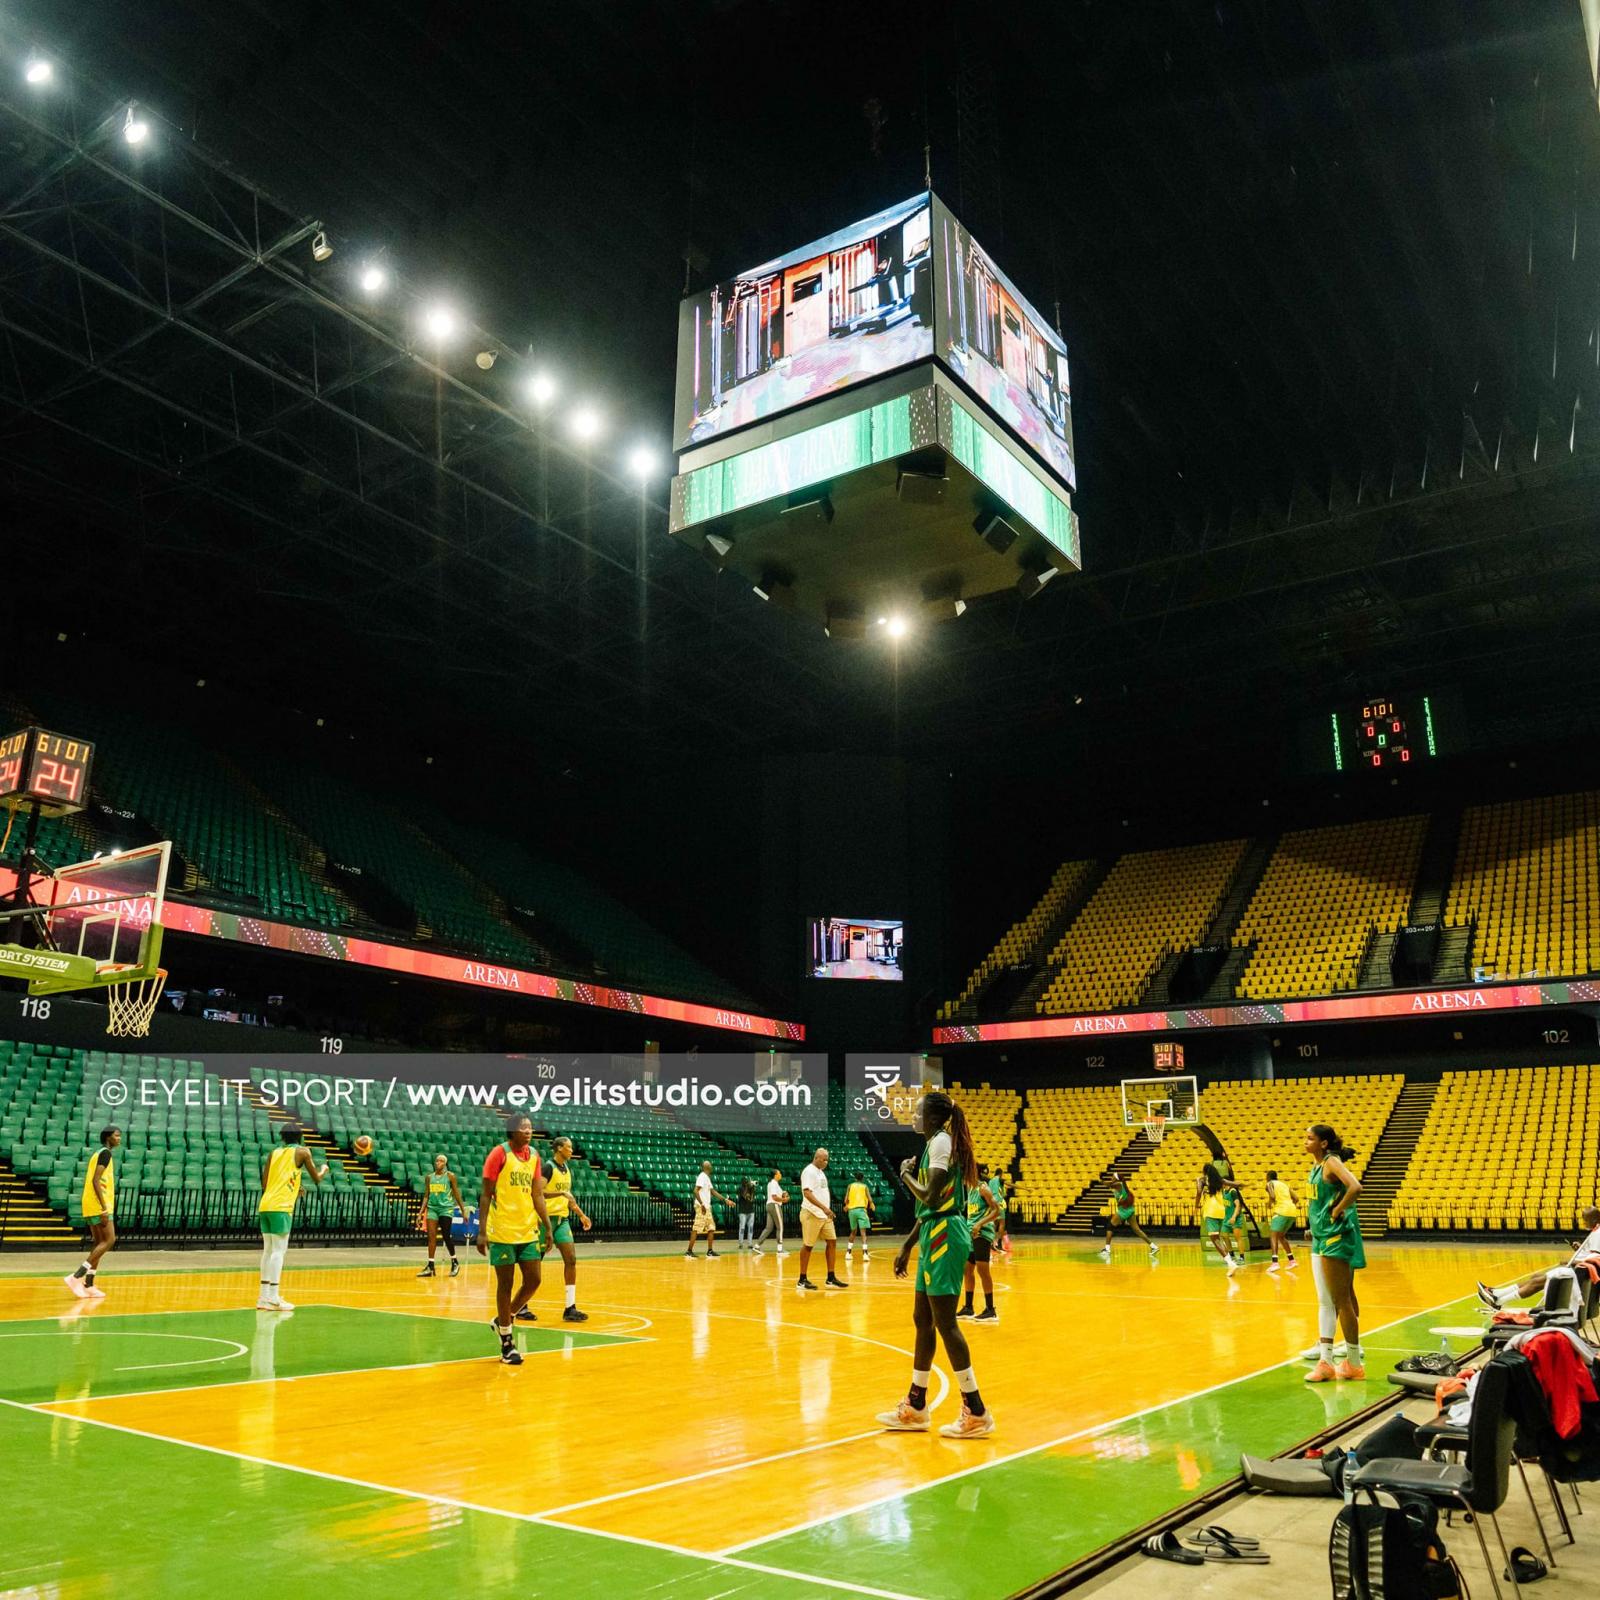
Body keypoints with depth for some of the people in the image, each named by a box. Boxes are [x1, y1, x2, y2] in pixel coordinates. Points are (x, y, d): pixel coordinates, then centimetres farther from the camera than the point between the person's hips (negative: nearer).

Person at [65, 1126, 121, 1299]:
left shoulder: (99, 1153, 20)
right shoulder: (106, 1153, -10)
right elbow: (96, 1180, -20)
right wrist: (104, 1207, -23)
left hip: (91, 1206, 10)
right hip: (98, 1205, -10)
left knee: (99, 1243, 10)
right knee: (109, 1240, -10)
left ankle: (88, 1285, 9)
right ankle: (76, 1277, -15)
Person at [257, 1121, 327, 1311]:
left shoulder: (274, 1153, 19)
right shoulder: (302, 1152, 4)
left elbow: (265, 1184, 16)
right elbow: (316, 1178, 8)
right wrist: (324, 1170, 30)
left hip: (265, 1205, 6)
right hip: (281, 1206, -6)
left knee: (268, 1250, 11)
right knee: (279, 1251, -6)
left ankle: (264, 1296, 12)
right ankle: (274, 1298, -11)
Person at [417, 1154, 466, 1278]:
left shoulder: (450, 1176, 0)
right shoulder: (429, 1177, 10)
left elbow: (456, 1194, 2)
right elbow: (426, 1196, 13)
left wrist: (463, 1210, -1)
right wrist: (421, 1212, 5)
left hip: (446, 1208, -4)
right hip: (432, 1208, 4)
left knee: (446, 1236, -4)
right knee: (431, 1236, -4)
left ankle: (455, 1262, 14)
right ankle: (430, 1266, -1)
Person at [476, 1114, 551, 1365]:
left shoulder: (534, 1155, 7)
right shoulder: (499, 1154, -10)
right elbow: (486, 1194, -9)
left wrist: (548, 1226, 6)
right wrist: (482, 1231, -13)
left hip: (528, 1231, 6)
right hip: (502, 1231, -6)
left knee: (533, 1281, 4)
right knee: (505, 1284, 2)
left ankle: (505, 1319, 28)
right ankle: (507, 1343, 12)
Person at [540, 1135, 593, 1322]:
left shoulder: (567, 1170, 12)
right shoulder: (548, 1167, -13)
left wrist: (581, 1215, 17)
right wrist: (560, 1193, -30)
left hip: (563, 1219, 7)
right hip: (547, 1218, -7)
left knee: (571, 1259, -3)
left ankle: (570, 1308, 0)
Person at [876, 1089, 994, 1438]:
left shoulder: (941, 1142, -13)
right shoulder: (936, 1144, 16)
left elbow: (931, 1198, -22)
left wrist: (906, 1174, -6)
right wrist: (908, 1245, 24)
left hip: (944, 1238, -10)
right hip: (935, 1237, 10)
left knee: (944, 1322, -7)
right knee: (923, 1320, 14)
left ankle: (976, 1413, -1)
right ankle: (915, 1408, 23)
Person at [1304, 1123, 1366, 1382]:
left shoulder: (1332, 1162, -15)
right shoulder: (1315, 1166, 12)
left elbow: (1355, 1187, -31)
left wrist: (1337, 1212, -21)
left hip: (1336, 1237, -10)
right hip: (1321, 1237, 10)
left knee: (1341, 1301, -1)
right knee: (1325, 1302, 11)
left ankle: (1354, 1364, 9)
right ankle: (1325, 1361, 15)